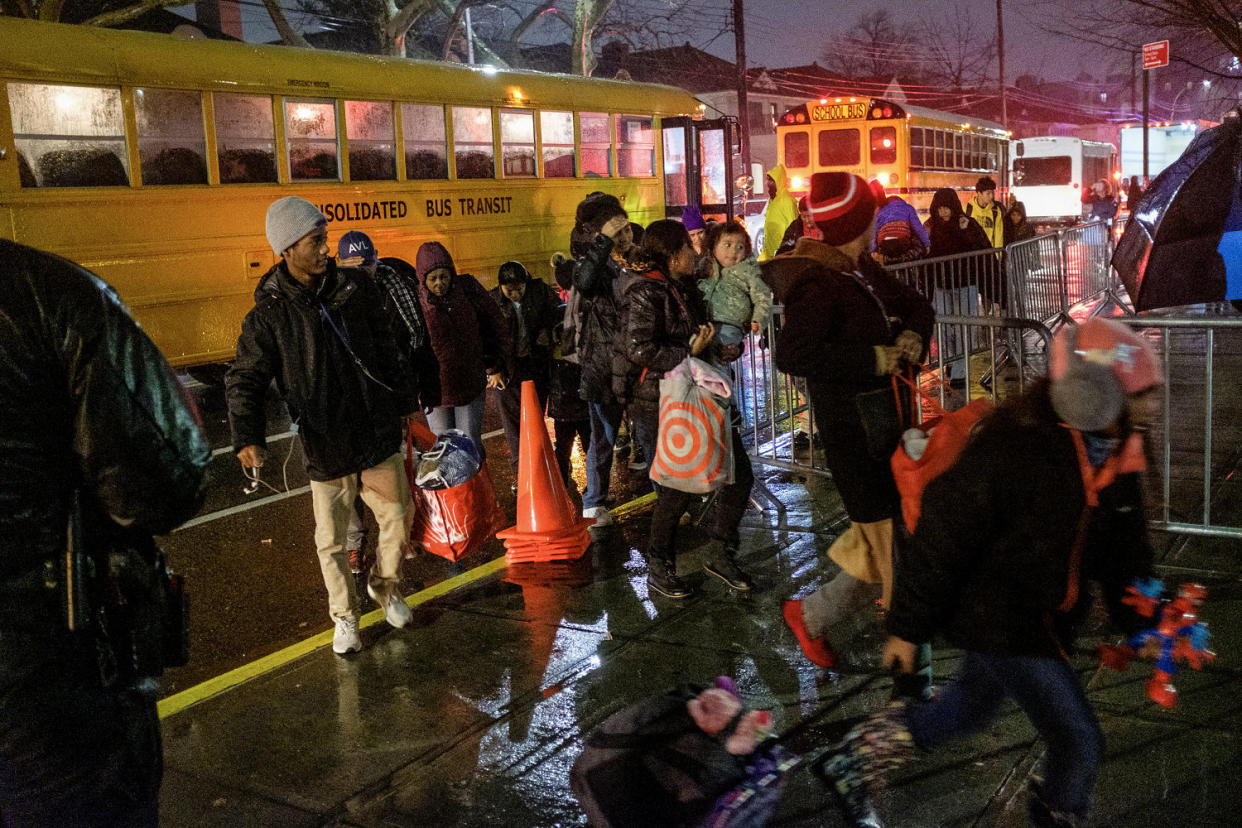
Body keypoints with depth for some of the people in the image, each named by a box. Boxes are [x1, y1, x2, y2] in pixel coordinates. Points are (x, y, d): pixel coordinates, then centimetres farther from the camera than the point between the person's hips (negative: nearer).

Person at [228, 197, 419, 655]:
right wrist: (247, 437, -22)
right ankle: (345, 617, 29)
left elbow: (389, 350, 13)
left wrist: (406, 401, 18)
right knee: (331, 540, 7)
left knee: (397, 520, 10)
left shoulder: (356, 290, 1)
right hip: (324, 445, -2)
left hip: (378, 433, 2)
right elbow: (244, 380, -7)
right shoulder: (268, 313, -8)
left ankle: (385, 586, 39)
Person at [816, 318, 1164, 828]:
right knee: (1078, 744, -3)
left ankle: (854, 761, 39)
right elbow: (943, 537, -22)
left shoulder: (1115, 460, 1)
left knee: (969, 709, 24)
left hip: (1044, 618, 9)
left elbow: (1125, 554, 13)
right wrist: (907, 627, -17)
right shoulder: (1014, 445, -26)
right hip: (999, 619, -9)